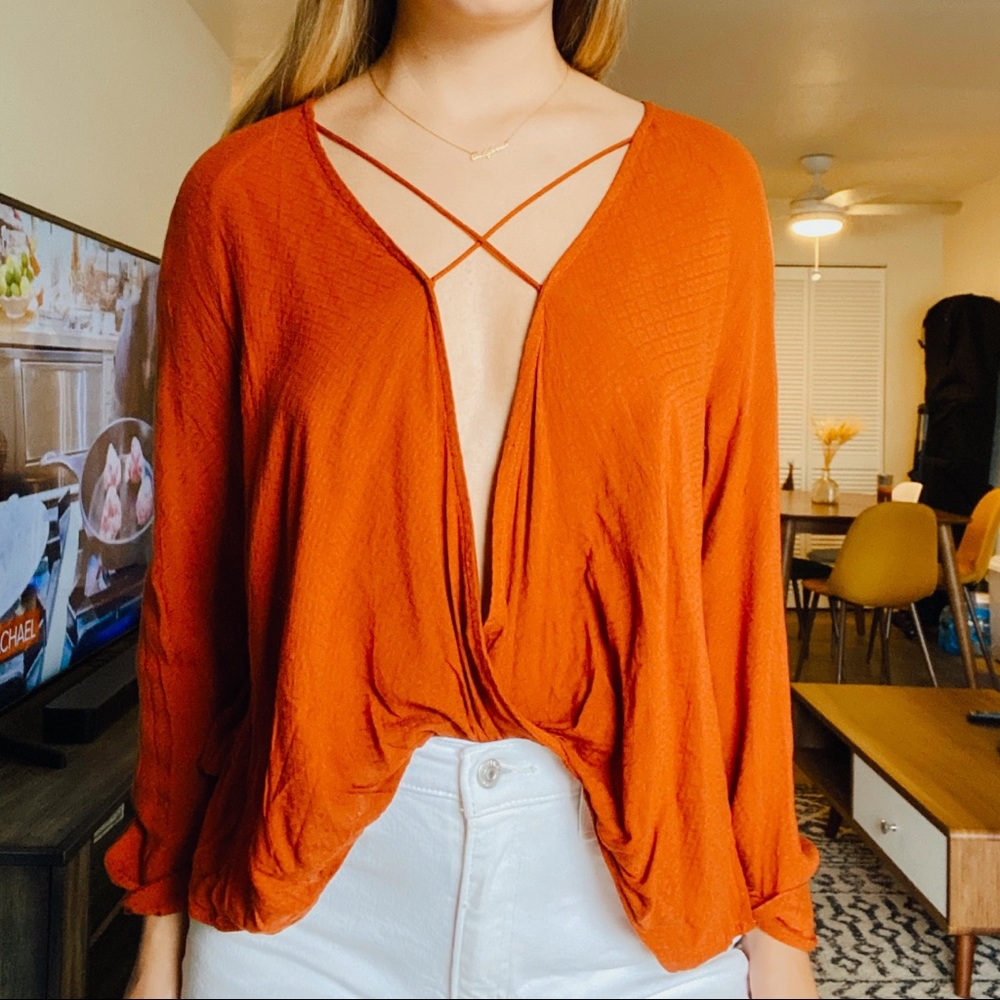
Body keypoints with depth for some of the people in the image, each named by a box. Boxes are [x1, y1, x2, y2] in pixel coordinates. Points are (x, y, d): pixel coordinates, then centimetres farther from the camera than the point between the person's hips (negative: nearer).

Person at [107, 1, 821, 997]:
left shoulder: (708, 183, 1)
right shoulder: (239, 189, -1)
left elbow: (737, 564, 1)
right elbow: (191, 576, 2)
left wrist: (774, 917, 4)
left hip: (634, 879, 1)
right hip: (311, 885, 0)